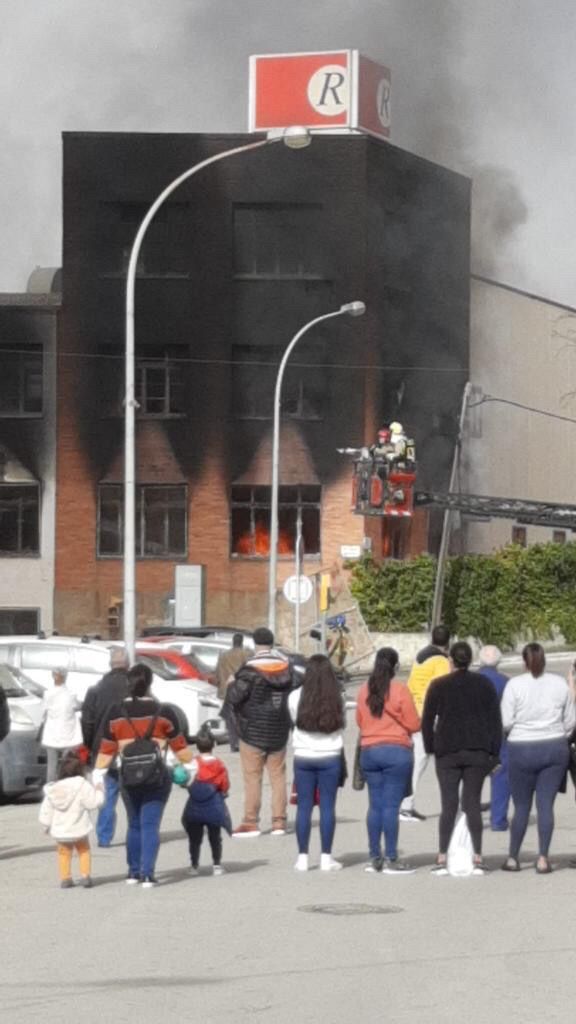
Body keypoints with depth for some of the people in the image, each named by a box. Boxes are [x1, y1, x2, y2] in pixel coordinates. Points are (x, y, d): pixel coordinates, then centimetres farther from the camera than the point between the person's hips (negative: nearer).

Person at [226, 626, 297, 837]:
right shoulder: (285, 666, 4)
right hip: (279, 731, 6)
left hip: (253, 731, -6)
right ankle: (279, 821, 8)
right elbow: (294, 687, 17)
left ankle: (251, 822, -3)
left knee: (252, 776, -2)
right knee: (278, 775, 9)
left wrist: (231, 684, 2)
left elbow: (234, 697, -18)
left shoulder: (251, 669, -16)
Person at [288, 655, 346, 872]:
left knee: (304, 806, 6)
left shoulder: (296, 697, -6)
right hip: (330, 756, -1)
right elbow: (341, 724, 1)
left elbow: (293, 720, 6)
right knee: (327, 806, 4)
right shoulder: (336, 699, -7)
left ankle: (303, 857, 6)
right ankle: (326, 857, 4)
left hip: (303, 756, 1)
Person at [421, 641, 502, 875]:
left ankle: (442, 858, -4)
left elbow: (427, 720, 1)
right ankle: (478, 858, -2)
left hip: (447, 751, -1)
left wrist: (430, 748, 10)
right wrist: (494, 753, 7)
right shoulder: (484, 684, 4)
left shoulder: (438, 686, 1)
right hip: (478, 751, 1)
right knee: (473, 803, 3)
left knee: (449, 805, 1)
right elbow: (495, 720, 3)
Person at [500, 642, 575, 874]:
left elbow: (506, 722, -8)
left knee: (521, 805, 9)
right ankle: (543, 858, -1)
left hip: (522, 750, -2)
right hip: (555, 748, 2)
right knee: (546, 804, 3)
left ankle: (513, 857, 15)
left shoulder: (515, 685, -8)